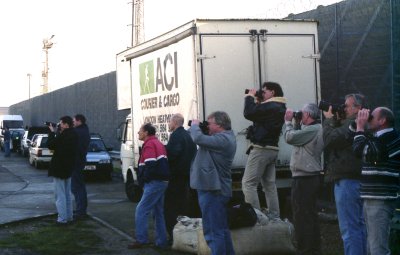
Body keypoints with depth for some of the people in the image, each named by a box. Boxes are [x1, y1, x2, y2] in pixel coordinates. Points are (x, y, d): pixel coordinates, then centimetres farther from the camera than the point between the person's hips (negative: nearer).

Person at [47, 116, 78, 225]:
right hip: (68, 167, 9)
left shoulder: (63, 135, -23)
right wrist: (55, 132, 4)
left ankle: (62, 218, 0)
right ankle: (69, 216, 23)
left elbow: (50, 145, -14)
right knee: (67, 193, 18)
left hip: (59, 168, -9)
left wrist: (52, 132, -4)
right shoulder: (73, 134, 4)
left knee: (60, 194, -2)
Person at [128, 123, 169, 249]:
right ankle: (161, 242, 15)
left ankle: (141, 240, -6)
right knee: (158, 213, 13)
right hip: (162, 182, 10)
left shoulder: (149, 145, -11)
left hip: (154, 183, -10)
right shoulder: (158, 143, 19)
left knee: (141, 211, -7)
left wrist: (143, 180, -9)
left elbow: (150, 166, -22)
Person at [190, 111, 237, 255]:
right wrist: (200, 128, 3)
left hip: (213, 189, -11)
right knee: (221, 229, 18)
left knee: (213, 231, -8)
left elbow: (198, 139, -26)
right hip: (215, 188, 11)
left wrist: (195, 125, -8)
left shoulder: (223, 139, -19)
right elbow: (205, 141, 18)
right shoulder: (224, 137, 16)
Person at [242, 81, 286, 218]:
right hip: (272, 149, 10)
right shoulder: (280, 107, 15)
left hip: (261, 149, -10)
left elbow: (249, 113, -21)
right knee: (269, 184, 13)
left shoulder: (270, 106, -16)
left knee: (248, 183, -7)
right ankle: (274, 216, 15)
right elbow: (258, 113, 20)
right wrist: (254, 100, 9)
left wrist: (250, 97, -6)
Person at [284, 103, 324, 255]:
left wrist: (288, 121, -4)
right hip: (311, 177, 11)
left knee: (301, 217, -6)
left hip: (304, 179, -11)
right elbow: (296, 137, 16)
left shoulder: (312, 130, -17)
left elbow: (290, 137, -19)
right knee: (310, 216, 17)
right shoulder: (316, 129, 16)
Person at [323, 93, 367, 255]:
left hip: (347, 181, -11)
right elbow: (337, 139, 20)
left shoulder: (352, 123, -15)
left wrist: (329, 119, -4)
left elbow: (330, 139, -19)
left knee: (349, 229, -9)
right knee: (359, 225, 15)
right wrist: (335, 120, 9)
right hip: (355, 179, 11)